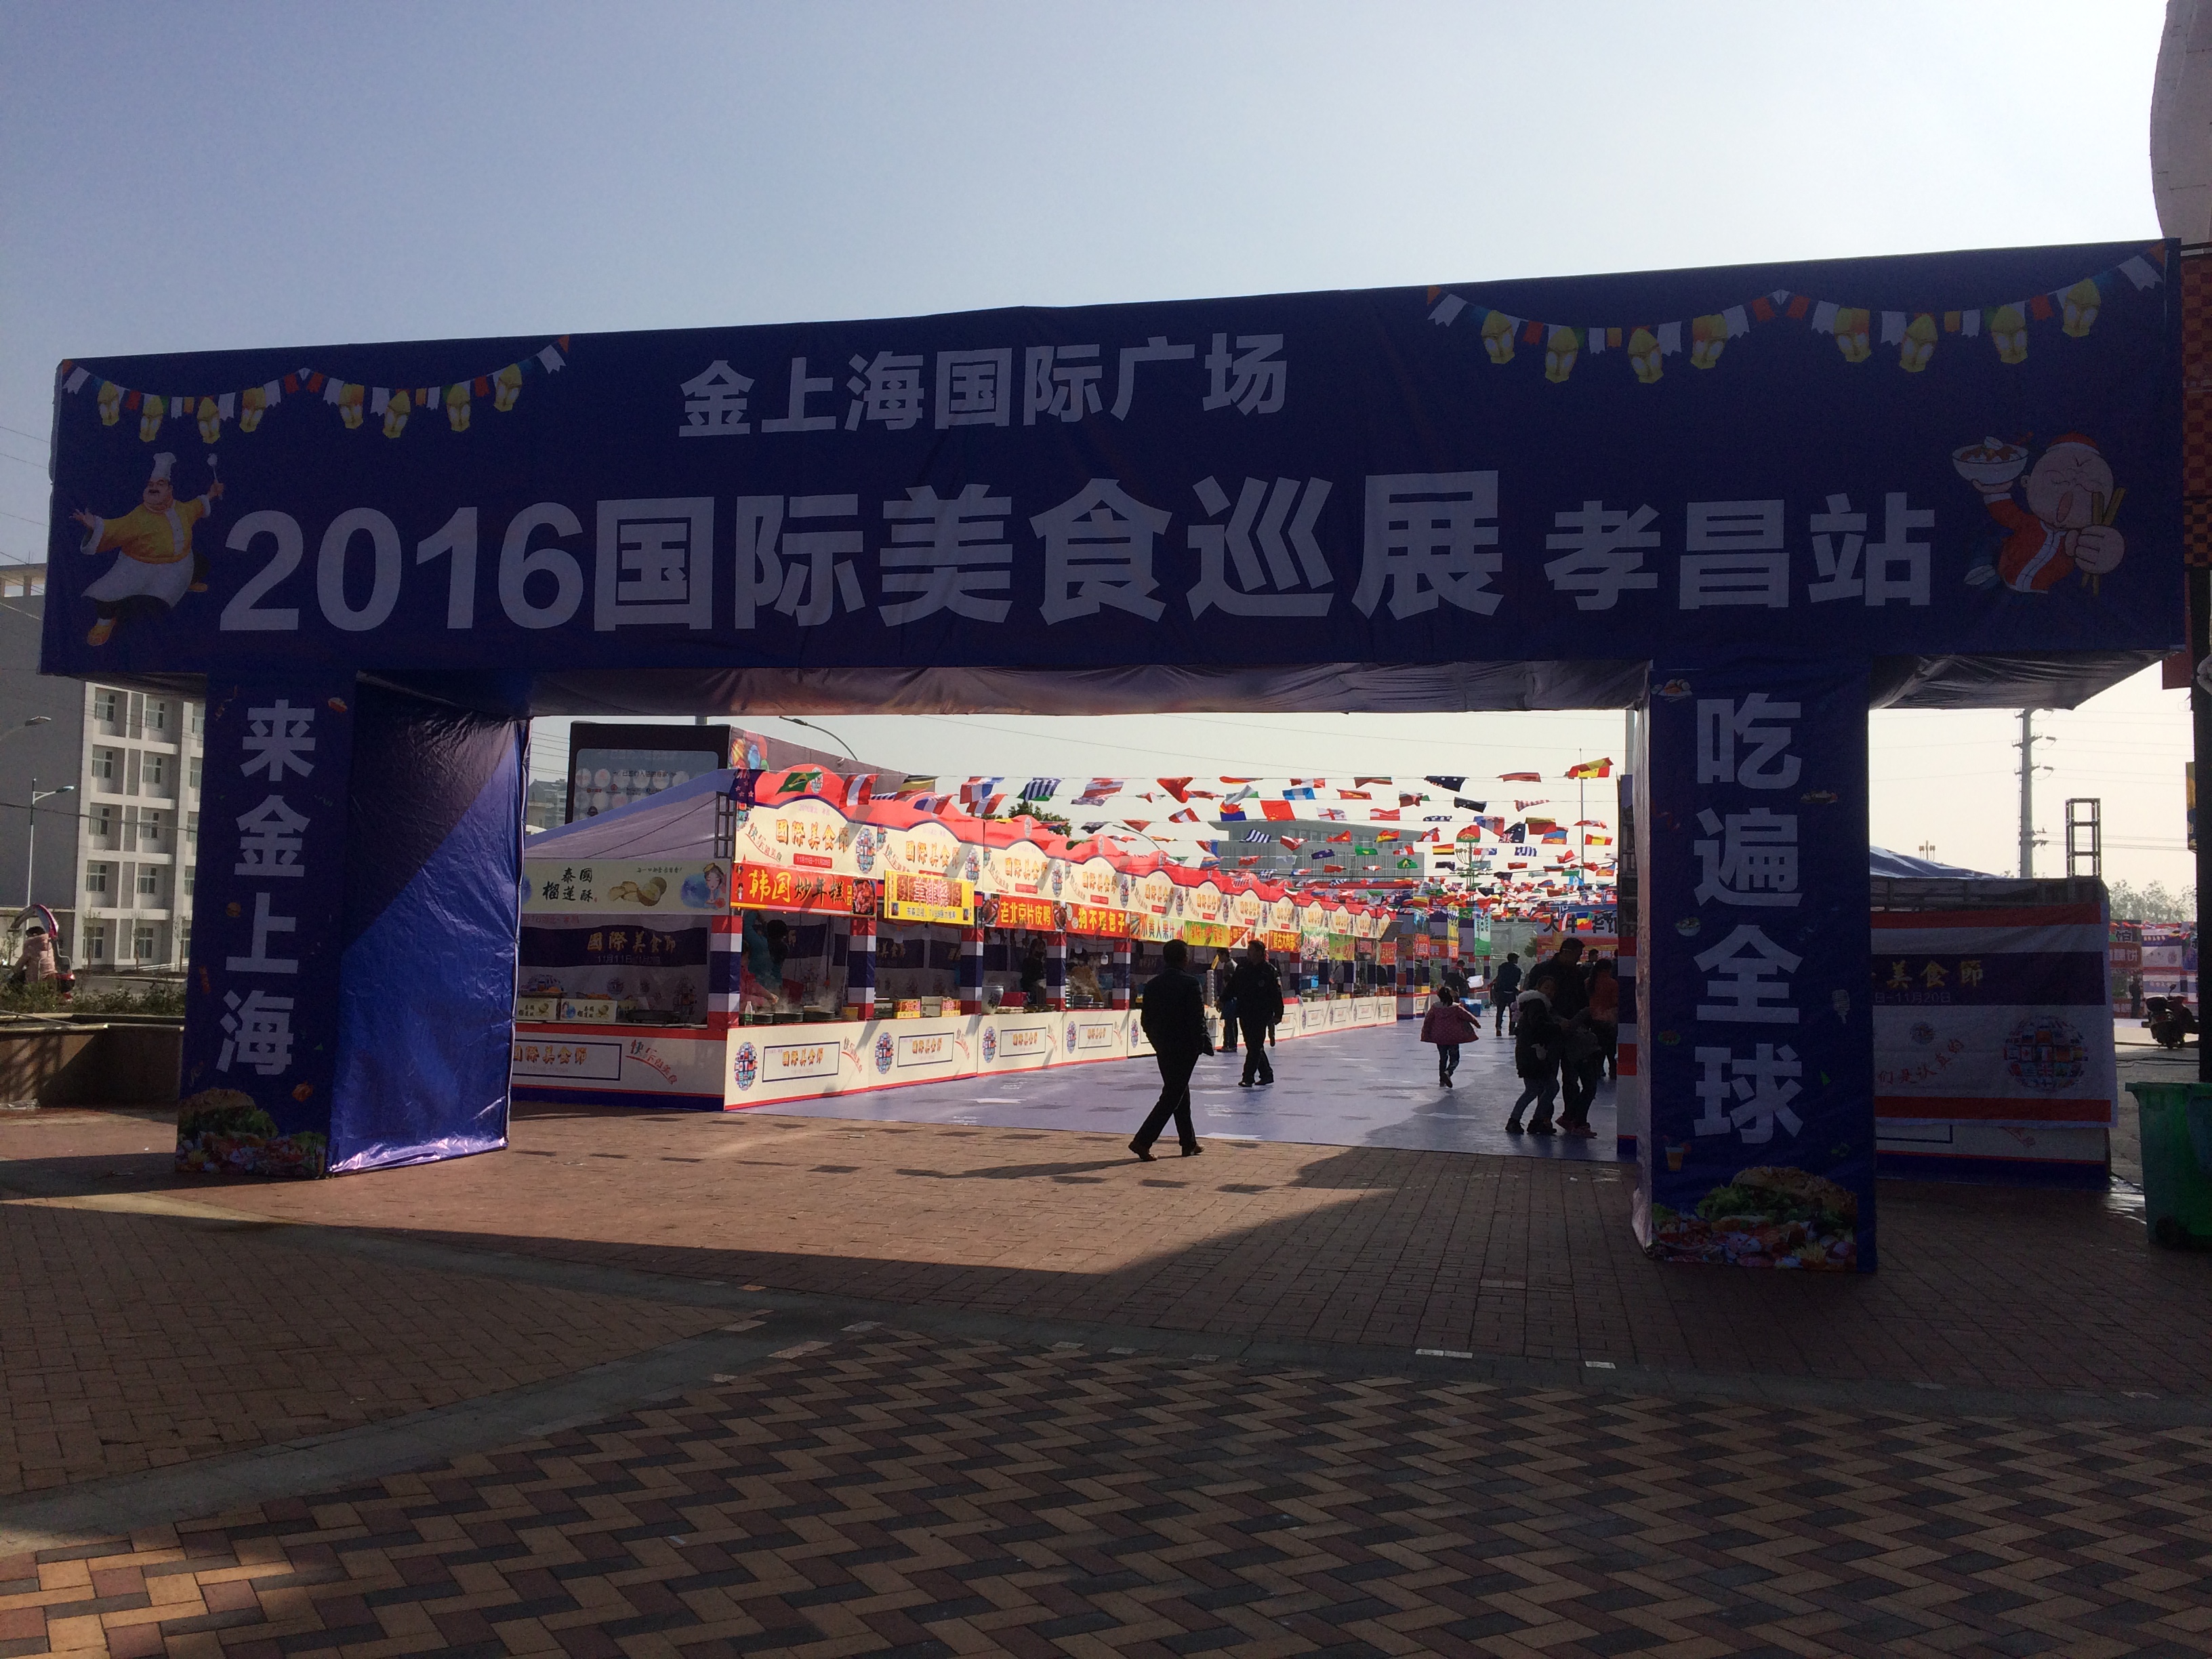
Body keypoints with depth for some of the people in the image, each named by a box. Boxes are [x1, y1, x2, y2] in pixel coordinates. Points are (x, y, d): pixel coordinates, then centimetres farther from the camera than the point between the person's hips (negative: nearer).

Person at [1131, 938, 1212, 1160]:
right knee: (1172, 1096, -2)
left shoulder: (1152, 985, 3)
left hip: (1163, 1048, 7)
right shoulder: (1190, 984, -15)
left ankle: (1189, 1143, 25)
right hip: (1185, 1048, -7)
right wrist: (1204, 1043, -4)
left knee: (1180, 1094, 18)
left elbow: (1145, 1019, 6)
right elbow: (1197, 1019, -16)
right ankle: (1143, 1141, -11)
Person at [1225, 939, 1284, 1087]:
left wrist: (1277, 1014, -11)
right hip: (1245, 1013, 6)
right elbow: (1232, 986, 13)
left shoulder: (1269, 970, -9)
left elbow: (1276, 994, -9)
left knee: (1255, 1047, -6)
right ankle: (1266, 1074, 23)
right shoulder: (1242, 967, 7)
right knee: (1252, 1046, 11)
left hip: (1261, 1014, -6)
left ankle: (1248, 1077, -3)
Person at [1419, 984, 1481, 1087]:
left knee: (1442, 1058, 17)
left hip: (1439, 1037, 3)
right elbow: (1468, 1017, -1)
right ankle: (1448, 1072, -23)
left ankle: (1442, 1080, 20)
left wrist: (1425, 1033, 18)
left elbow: (1427, 1020, 4)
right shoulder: (1456, 1007, -10)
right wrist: (1477, 1024, 17)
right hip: (1453, 1037, -3)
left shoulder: (1435, 1007, -3)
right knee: (1454, 1058, 6)